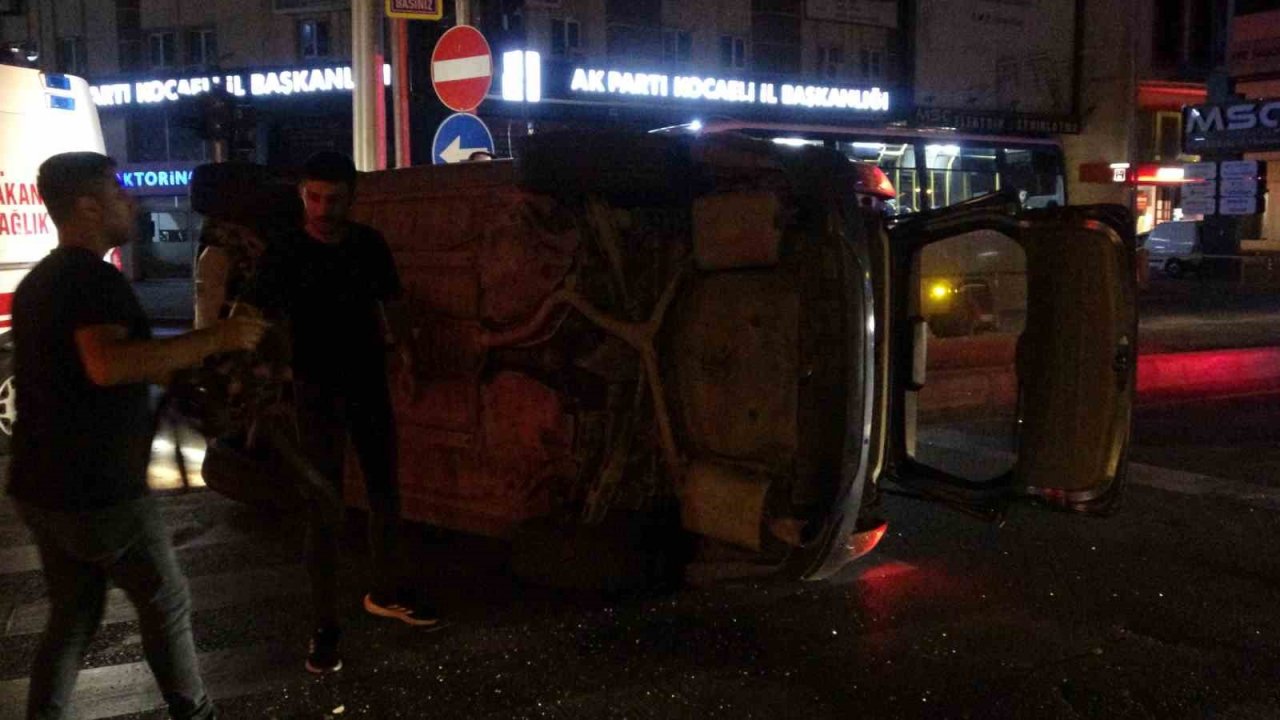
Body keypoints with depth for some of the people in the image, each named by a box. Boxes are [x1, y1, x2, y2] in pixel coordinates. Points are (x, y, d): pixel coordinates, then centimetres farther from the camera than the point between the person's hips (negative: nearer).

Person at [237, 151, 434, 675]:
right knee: (324, 509, -1)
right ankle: (325, 625, 8)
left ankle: (386, 592, 34)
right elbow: (249, 313, -21)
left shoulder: (370, 244, -1)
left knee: (384, 493, 14)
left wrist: (400, 345, 2)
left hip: (370, 384, 4)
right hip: (318, 392, -4)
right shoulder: (285, 254, -12)